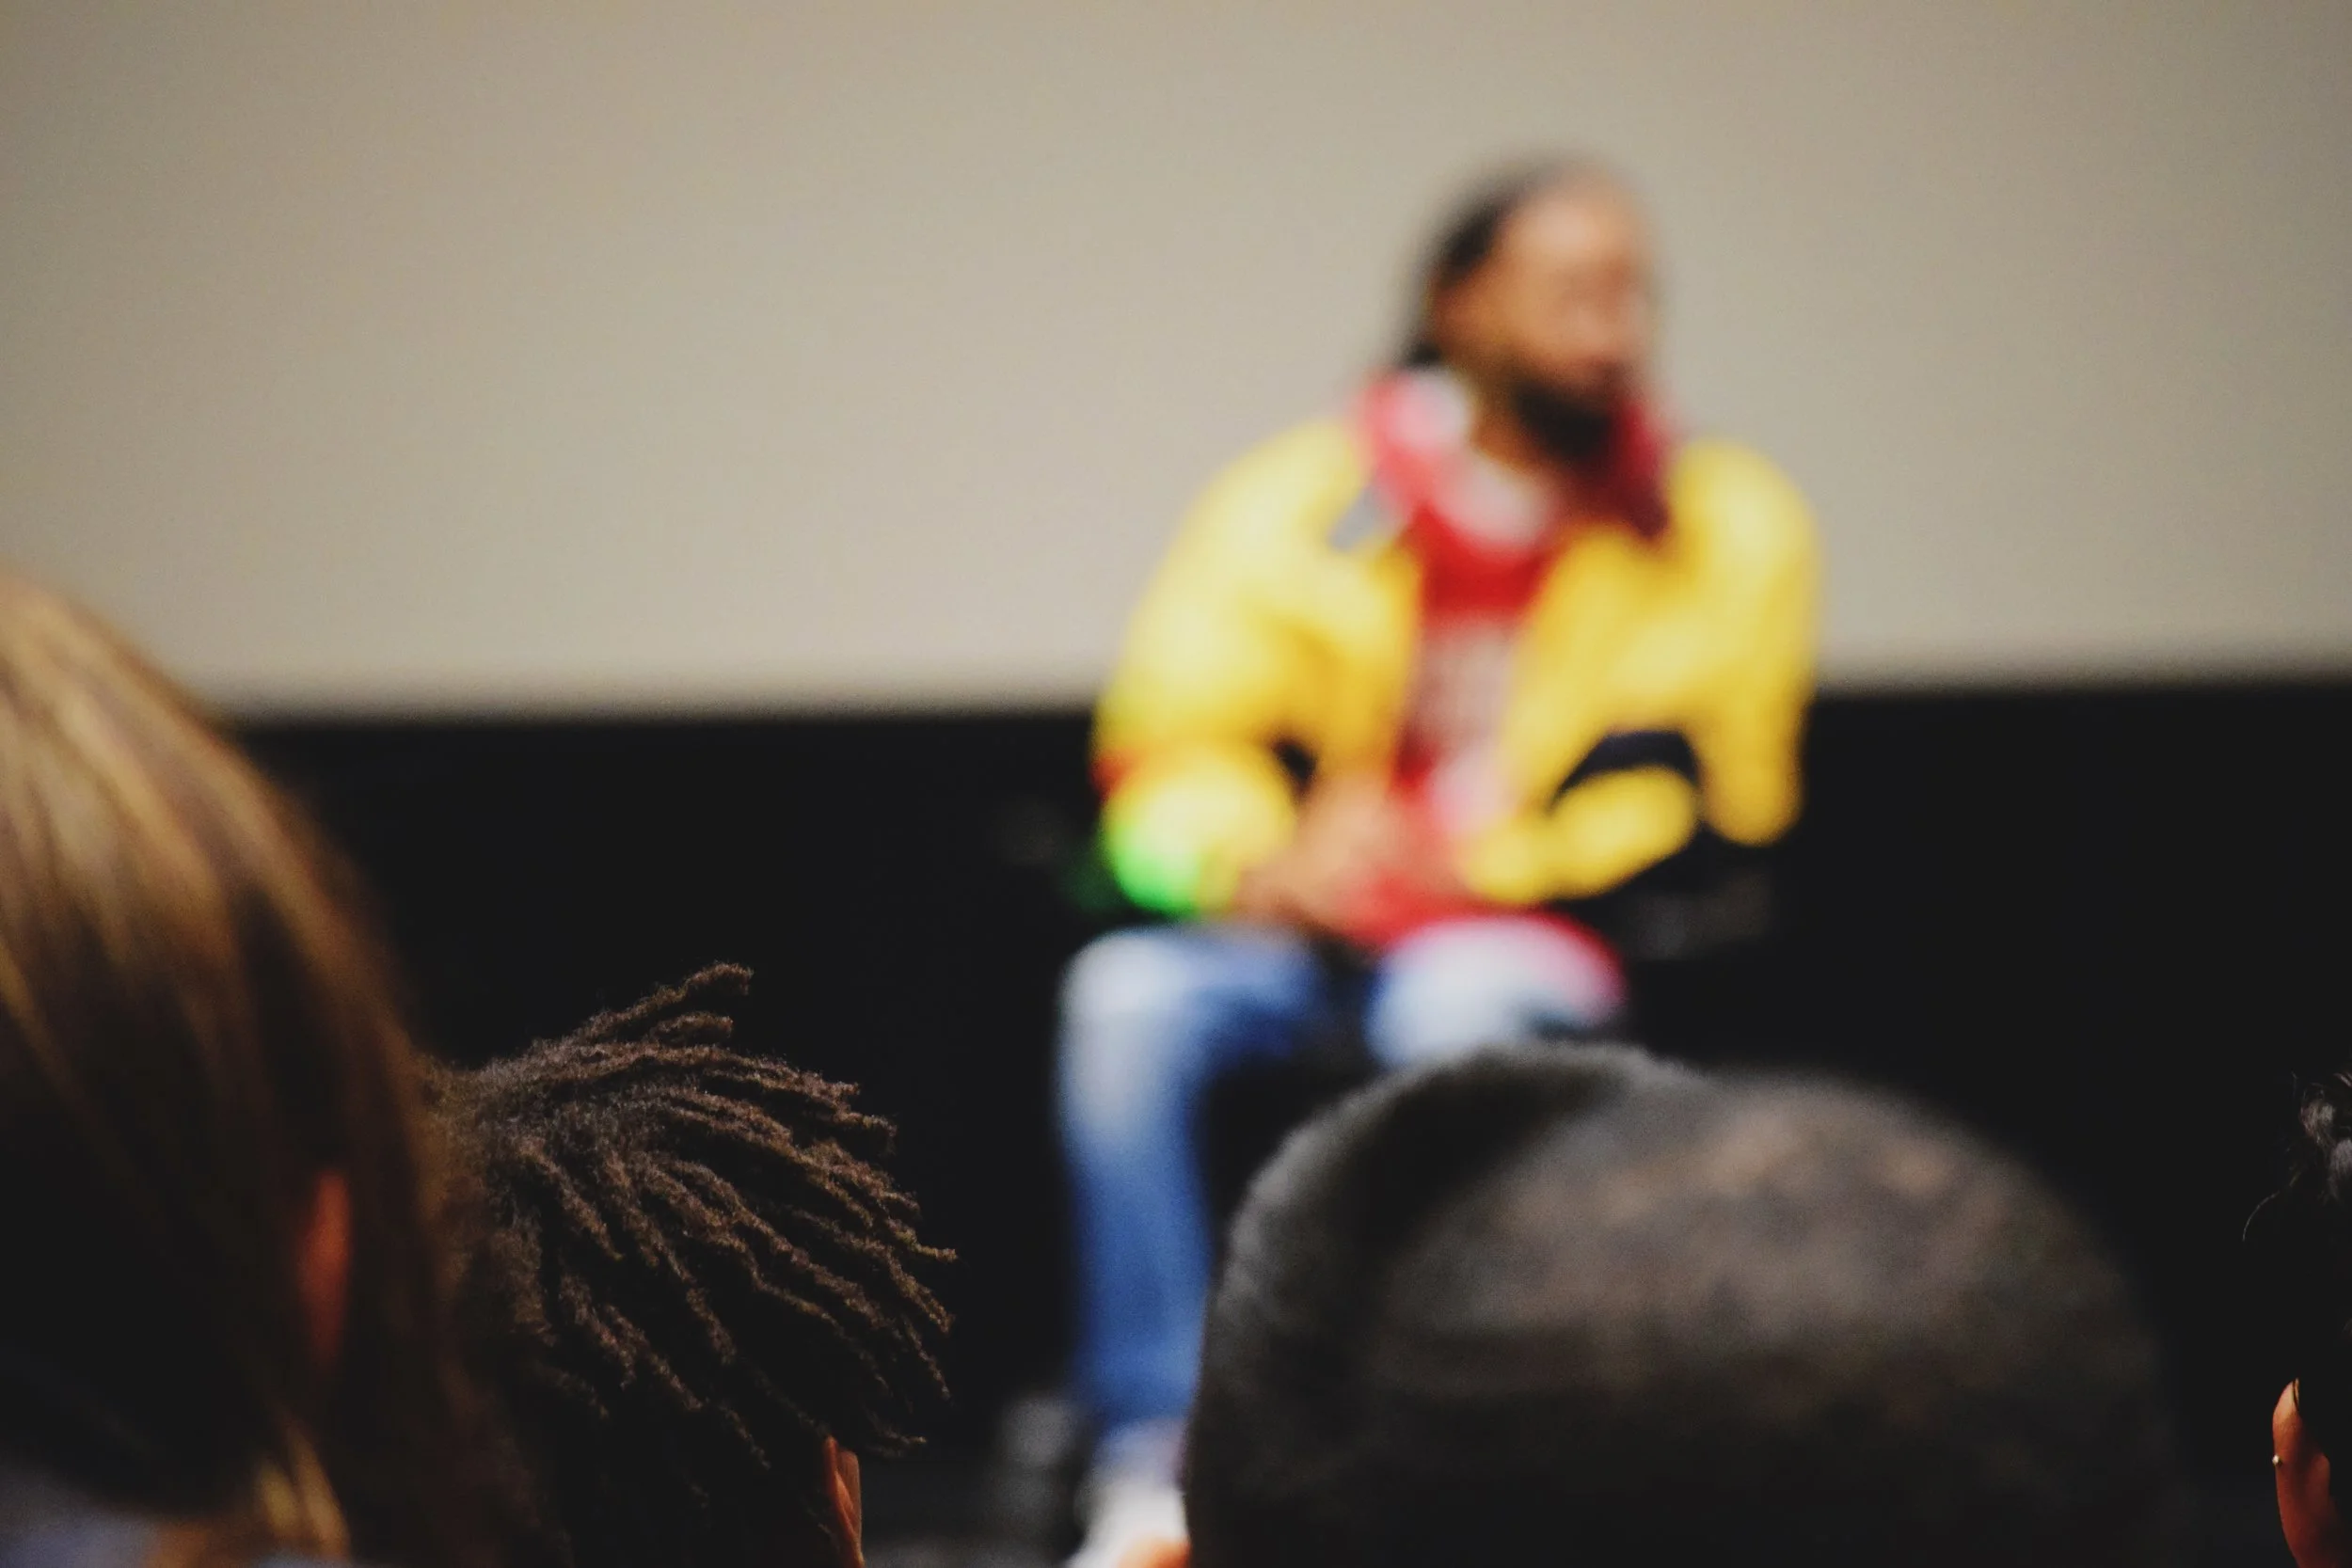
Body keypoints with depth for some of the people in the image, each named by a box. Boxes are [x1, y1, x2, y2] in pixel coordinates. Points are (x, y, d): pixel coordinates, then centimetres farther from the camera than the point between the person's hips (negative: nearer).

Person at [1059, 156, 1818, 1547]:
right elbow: (1172, 745, 7)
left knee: (1457, 1013, -37)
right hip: (1312, 938, 2)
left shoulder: (1727, 529, 5)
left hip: (1533, 945, -2)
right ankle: (1155, 1460, -31)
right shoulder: (1303, 499, 6)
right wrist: (1253, 864, -15)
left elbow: (1695, 808, 2)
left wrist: (1446, 864, -10)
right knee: (1130, 999, -30)